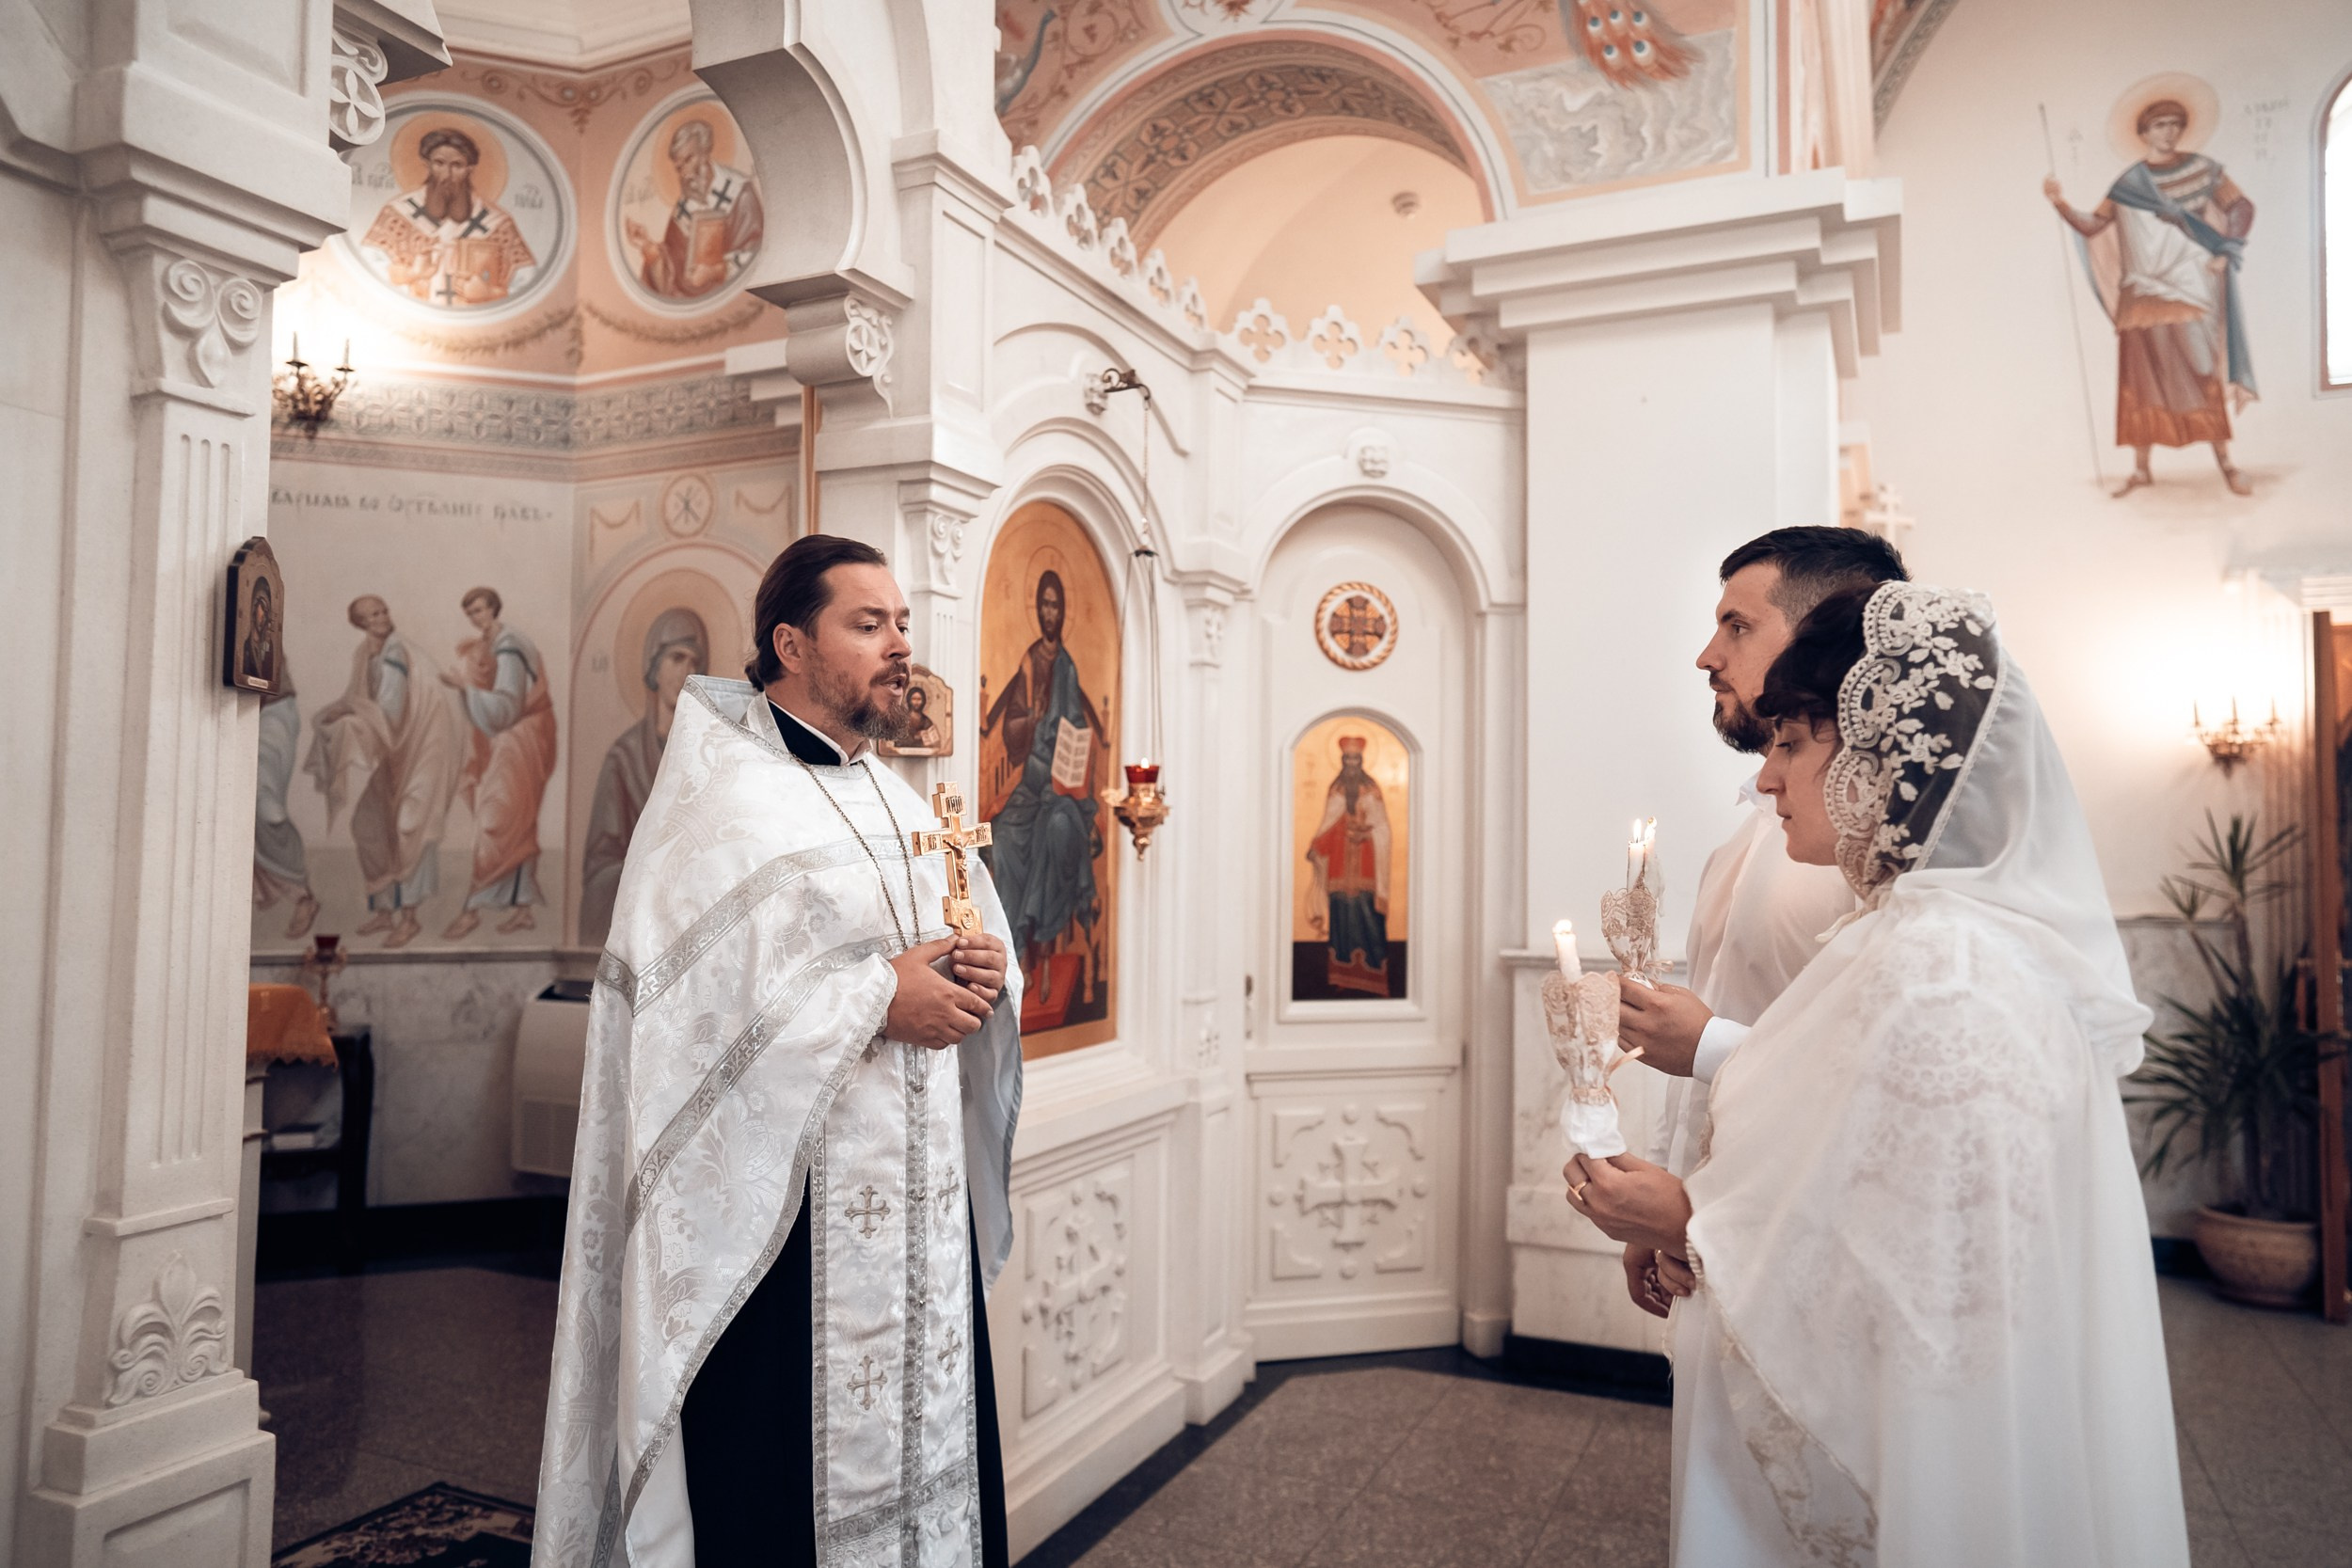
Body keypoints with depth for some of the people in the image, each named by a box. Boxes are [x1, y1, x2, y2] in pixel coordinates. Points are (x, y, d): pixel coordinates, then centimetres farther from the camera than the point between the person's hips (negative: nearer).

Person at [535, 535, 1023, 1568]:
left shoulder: (899, 802, 15)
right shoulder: (723, 799, -9)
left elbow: (975, 942, 19)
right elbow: (690, 993, -20)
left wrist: (981, 974, -4)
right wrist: (875, 998, -20)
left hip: (920, 1197, 7)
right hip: (780, 1208, -7)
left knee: (921, 1426, 14)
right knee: (789, 1460, 1)